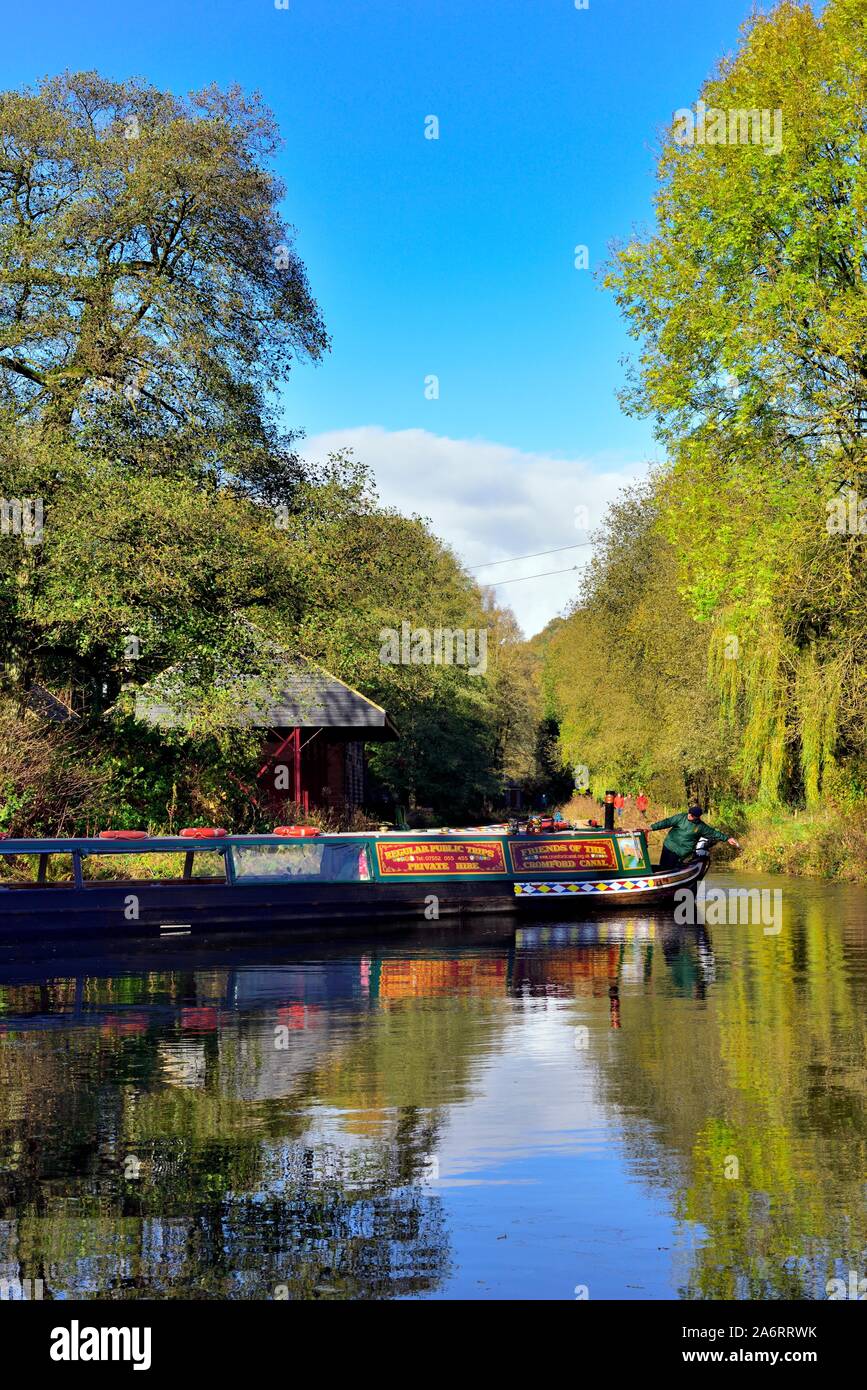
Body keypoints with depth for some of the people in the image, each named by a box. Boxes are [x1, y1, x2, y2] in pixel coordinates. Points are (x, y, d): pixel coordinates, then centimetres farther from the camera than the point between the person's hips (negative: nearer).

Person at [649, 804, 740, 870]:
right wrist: (652, 827, -13)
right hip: (669, 847, 2)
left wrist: (727, 838, 7)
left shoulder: (701, 827, -1)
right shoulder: (681, 818, -2)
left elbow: (713, 833, 8)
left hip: (681, 853, -2)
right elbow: (667, 822, -6)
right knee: (662, 866, 3)